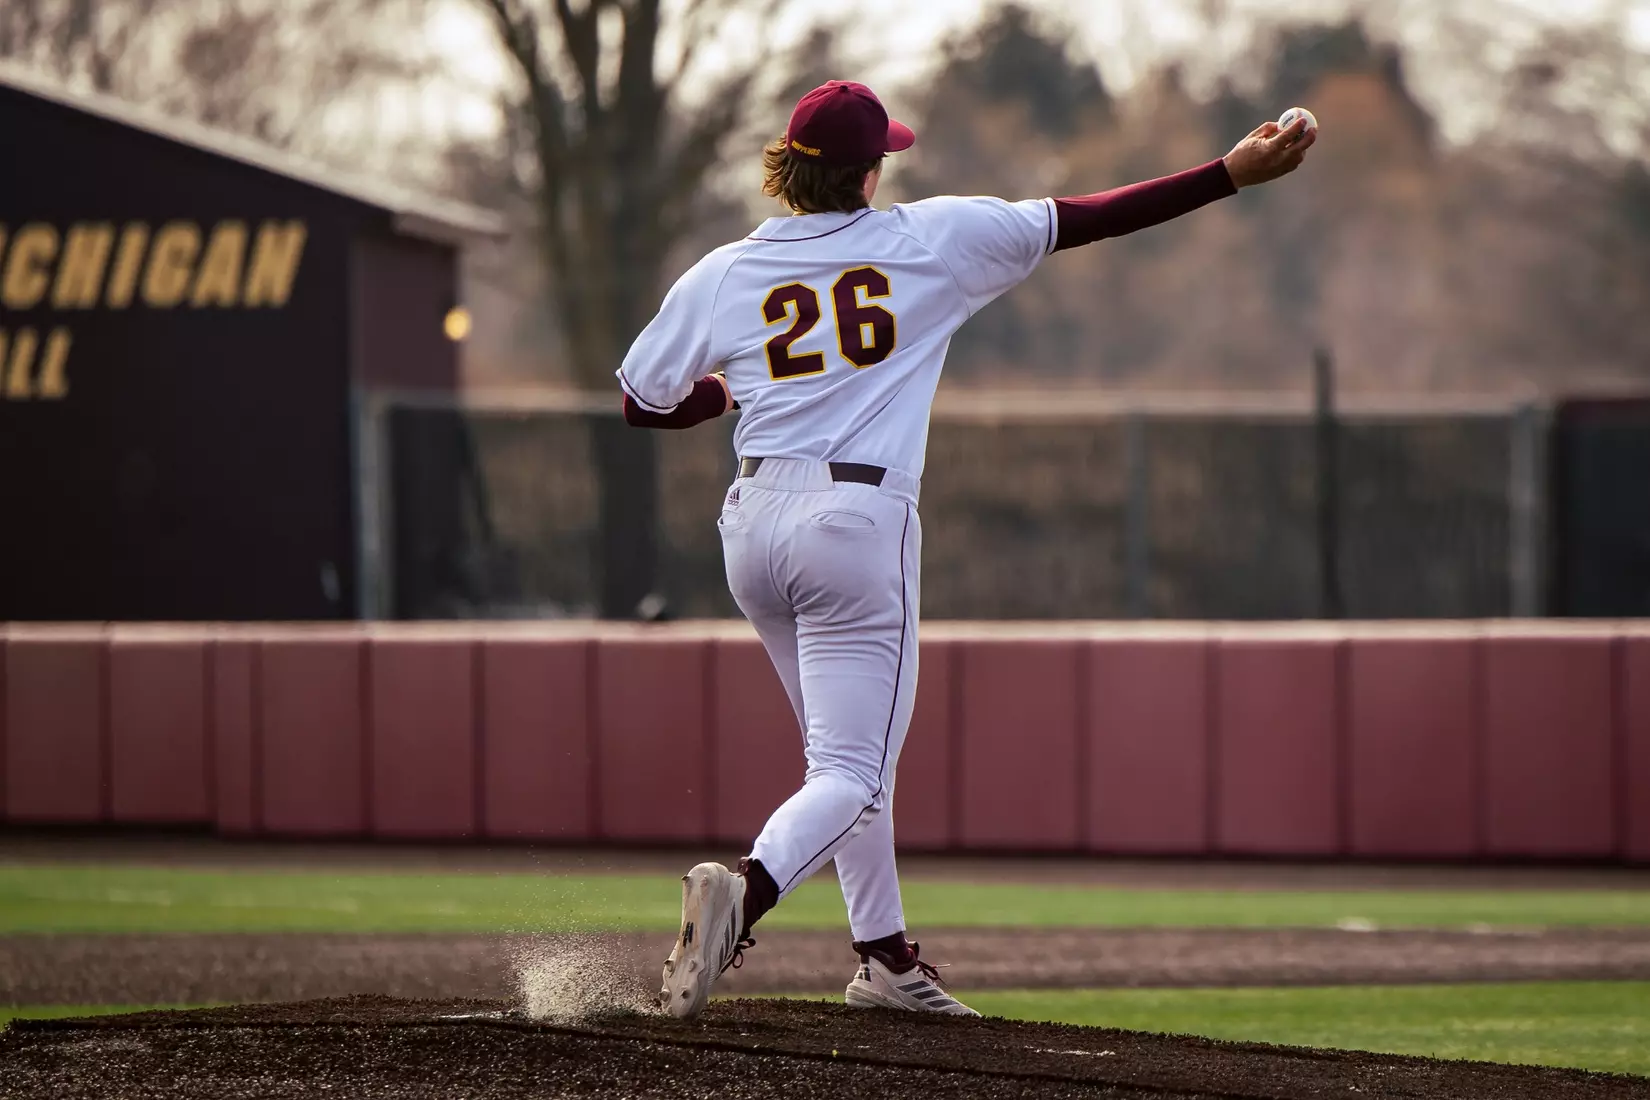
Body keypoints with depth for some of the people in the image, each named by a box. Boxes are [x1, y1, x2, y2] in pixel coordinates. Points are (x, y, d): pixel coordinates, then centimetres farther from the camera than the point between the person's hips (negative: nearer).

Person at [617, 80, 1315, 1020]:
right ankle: (745, 892, -34)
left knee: (849, 753, 21)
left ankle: (887, 957, 21)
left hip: (756, 521, 5)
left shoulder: (723, 276, 6)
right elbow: (1086, 218, 1)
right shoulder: (933, 239, 0)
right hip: (859, 525, -5)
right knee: (852, 774, -6)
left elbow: (644, 405, 12)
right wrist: (1235, 173, 6)